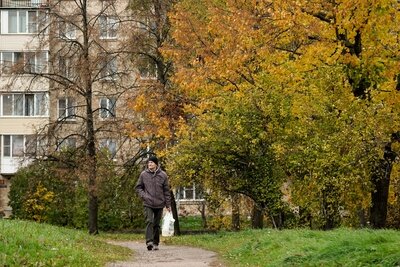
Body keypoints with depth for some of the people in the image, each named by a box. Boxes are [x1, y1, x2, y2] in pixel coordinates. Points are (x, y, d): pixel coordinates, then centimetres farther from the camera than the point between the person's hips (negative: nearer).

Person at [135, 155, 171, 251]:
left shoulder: (163, 175, 2)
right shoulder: (143, 174, 2)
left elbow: (166, 191, 6)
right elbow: (138, 187, 10)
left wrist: (168, 204, 4)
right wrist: (143, 195, -8)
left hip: (159, 204, 1)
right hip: (148, 204, -1)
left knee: (156, 224, 8)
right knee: (149, 221, -17)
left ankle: (156, 243, 17)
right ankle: (149, 241, -25)